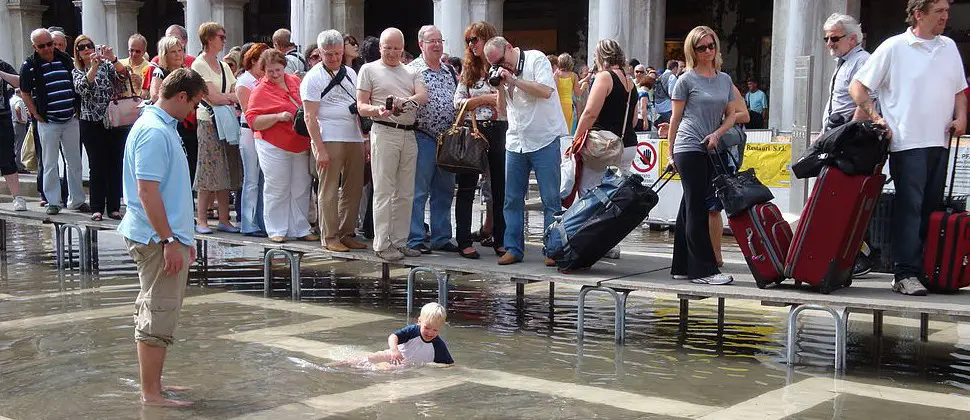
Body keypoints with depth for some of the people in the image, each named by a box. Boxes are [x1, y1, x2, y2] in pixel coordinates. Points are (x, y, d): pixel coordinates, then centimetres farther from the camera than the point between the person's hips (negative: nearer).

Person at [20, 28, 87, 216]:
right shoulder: (29, 65, -4)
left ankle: (77, 200, 17)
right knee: (50, 164, 3)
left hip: (70, 120, 3)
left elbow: (78, 83, 17)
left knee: (75, 162, 8)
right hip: (48, 123, -3)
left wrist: (78, 108, 8)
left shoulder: (66, 60, 5)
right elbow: (25, 92, 4)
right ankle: (53, 202, 11)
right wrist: (36, 114, -3)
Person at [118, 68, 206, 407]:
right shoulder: (154, 133, -18)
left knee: (153, 312, 16)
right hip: (160, 239, -11)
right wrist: (170, 241, -23)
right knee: (158, 315, -4)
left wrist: (183, 237, 23)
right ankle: (151, 394, 3)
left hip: (168, 236, 11)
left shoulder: (163, 127, 14)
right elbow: (147, 191, -23)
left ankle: (152, 385, 27)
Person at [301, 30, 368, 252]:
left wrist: (366, 140, 15)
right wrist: (320, 149, -16)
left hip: (354, 139, 6)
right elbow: (310, 117, -8)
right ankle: (330, 237, 3)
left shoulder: (351, 73, 17)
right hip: (329, 141, -6)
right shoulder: (313, 77, -3)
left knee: (353, 189, 8)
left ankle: (346, 234, 17)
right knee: (329, 190, -3)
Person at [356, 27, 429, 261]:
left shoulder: (411, 72, 18)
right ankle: (382, 244, -2)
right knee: (384, 191, -5)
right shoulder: (369, 70, 7)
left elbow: (423, 96, 0)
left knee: (405, 193, 7)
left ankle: (400, 242, 14)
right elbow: (361, 106, 2)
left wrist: (404, 101, -20)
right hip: (384, 133, -5)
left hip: (409, 135, 5)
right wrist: (378, 110, -20)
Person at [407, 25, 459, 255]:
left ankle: (442, 238, 19)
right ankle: (416, 239, 3)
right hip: (423, 138, -6)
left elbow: (460, 102, 20)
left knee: (444, 191, 11)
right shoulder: (412, 70, -5)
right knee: (419, 191, -3)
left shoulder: (450, 72, 15)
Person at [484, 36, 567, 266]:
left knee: (551, 199, -2)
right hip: (516, 141, 6)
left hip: (544, 140, -6)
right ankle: (513, 249, 13)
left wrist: (513, 80, -13)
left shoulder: (536, 59, -4)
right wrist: (501, 86, 0)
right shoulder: (503, 73, 13)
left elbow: (545, 91, -16)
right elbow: (502, 108, 16)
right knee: (513, 199, 6)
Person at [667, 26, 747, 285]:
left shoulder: (725, 79, 12)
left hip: (711, 150, 6)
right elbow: (675, 118, 1)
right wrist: (671, 152, 3)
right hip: (689, 149, -6)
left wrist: (717, 134, -5)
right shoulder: (686, 80, -2)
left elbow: (732, 114, 14)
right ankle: (704, 269, -7)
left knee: (690, 208, 10)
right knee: (697, 208, -7)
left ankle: (682, 267, 16)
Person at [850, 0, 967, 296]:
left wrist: (961, 116, 5)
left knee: (931, 209, 8)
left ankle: (924, 269, 15)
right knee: (909, 207, -10)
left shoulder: (949, 47, 15)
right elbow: (857, 87, -1)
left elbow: (959, 90, 23)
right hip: (907, 141, -6)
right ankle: (906, 274, -9)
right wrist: (876, 118, -10)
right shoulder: (894, 47, -2)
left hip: (940, 141, 6)